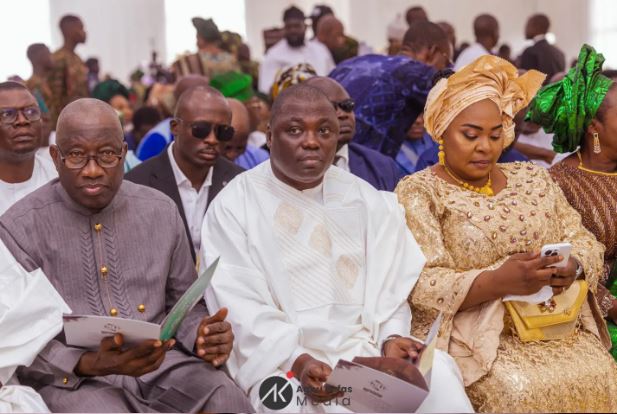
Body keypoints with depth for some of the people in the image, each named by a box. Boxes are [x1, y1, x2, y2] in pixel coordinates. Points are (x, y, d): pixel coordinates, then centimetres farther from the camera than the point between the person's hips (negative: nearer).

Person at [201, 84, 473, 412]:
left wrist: (391, 338, -13)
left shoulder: (369, 203, 12)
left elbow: (387, 289, 8)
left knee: (435, 372, -24)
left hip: (366, 351, 3)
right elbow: (242, 308, -8)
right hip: (279, 361, -2)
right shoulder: (233, 206, 1)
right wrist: (298, 362, -22)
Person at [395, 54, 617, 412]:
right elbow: (420, 285, -12)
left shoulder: (533, 178, 16)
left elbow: (585, 241, 14)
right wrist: (498, 281, -25)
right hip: (473, 335, -5)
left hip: (557, 328, 5)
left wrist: (573, 267, -10)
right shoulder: (418, 192, -2)